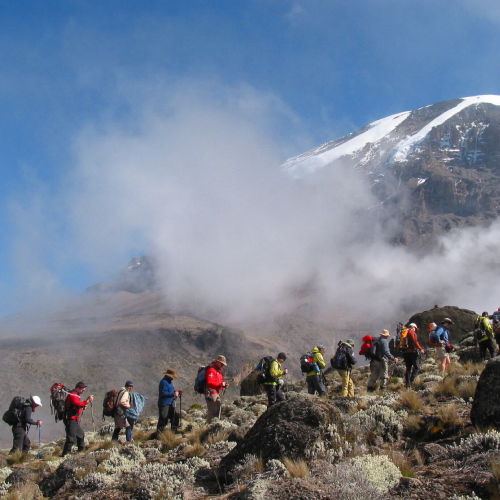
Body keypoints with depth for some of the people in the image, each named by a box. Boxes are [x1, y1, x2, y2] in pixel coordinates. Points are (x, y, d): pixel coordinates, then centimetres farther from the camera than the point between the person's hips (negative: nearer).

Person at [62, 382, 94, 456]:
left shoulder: (75, 395, 19)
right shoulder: (72, 395, -14)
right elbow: (78, 404, -29)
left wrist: (83, 407, 3)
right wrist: (88, 400, -28)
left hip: (75, 420, 11)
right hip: (71, 419, -11)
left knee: (81, 435, 22)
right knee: (71, 437, -14)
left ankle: (82, 450, 34)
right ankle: (66, 453, -15)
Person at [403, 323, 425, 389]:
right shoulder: (412, 332, -1)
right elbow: (415, 341, -14)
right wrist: (420, 349, -14)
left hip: (405, 352, 7)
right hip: (412, 351, -7)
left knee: (408, 368, 11)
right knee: (417, 367, -3)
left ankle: (407, 383, 6)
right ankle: (411, 380, -19)